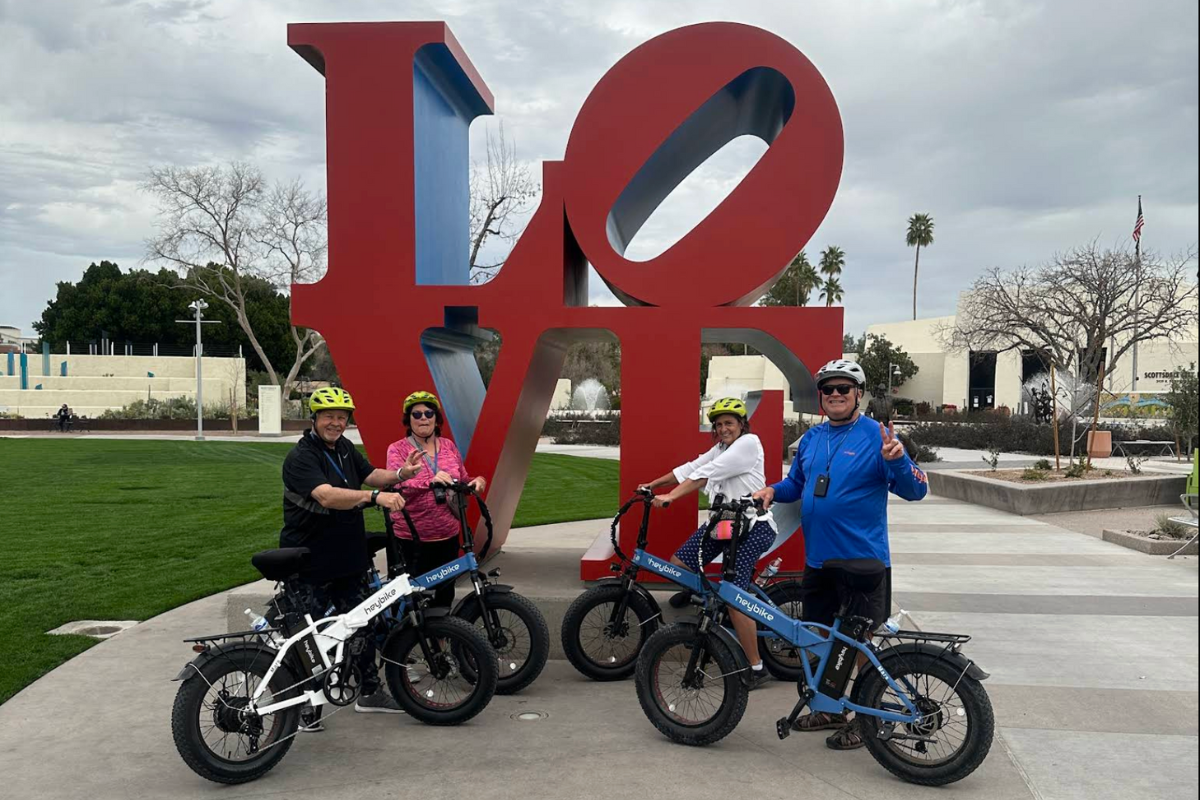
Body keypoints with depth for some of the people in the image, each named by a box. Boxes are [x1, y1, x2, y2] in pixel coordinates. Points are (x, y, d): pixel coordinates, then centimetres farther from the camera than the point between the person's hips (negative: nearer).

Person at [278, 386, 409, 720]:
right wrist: (375, 497, -46)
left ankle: (370, 692, 30)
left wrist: (399, 475, -8)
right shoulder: (300, 457, -19)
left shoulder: (344, 448, 7)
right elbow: (328, 496, -35)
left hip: (348, 558, 8)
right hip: (310, 564, -8)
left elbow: (371, 475, 13)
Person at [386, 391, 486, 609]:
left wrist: (477, 481, -9)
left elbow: (462, 481, 15)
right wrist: (431, 481, -38)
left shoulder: (448, 446, 7)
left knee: (446, 591, 15)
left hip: (448, 534, 4)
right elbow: (397, 484, -22)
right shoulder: (397, 449, -5)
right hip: (412, 538, -4)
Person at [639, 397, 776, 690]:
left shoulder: (748, 443, -12)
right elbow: (692, 468, 11)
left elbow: (707, 473, -22)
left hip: (752, 526, -8)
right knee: (678, 564, -1)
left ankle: (756, 668, -3)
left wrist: (670, 496, -29)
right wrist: (653, 485, 4)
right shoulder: (721, 448, 17)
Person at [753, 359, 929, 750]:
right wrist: (774, 490, 2)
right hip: (818, 560, 6)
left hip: (863, 560, -6)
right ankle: (831, 708, 32)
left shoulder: (877, 436, -9)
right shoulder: (811, 438, 10)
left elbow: (915, 490, -13)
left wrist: (896, 460, -32)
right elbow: (797, 483, 22)